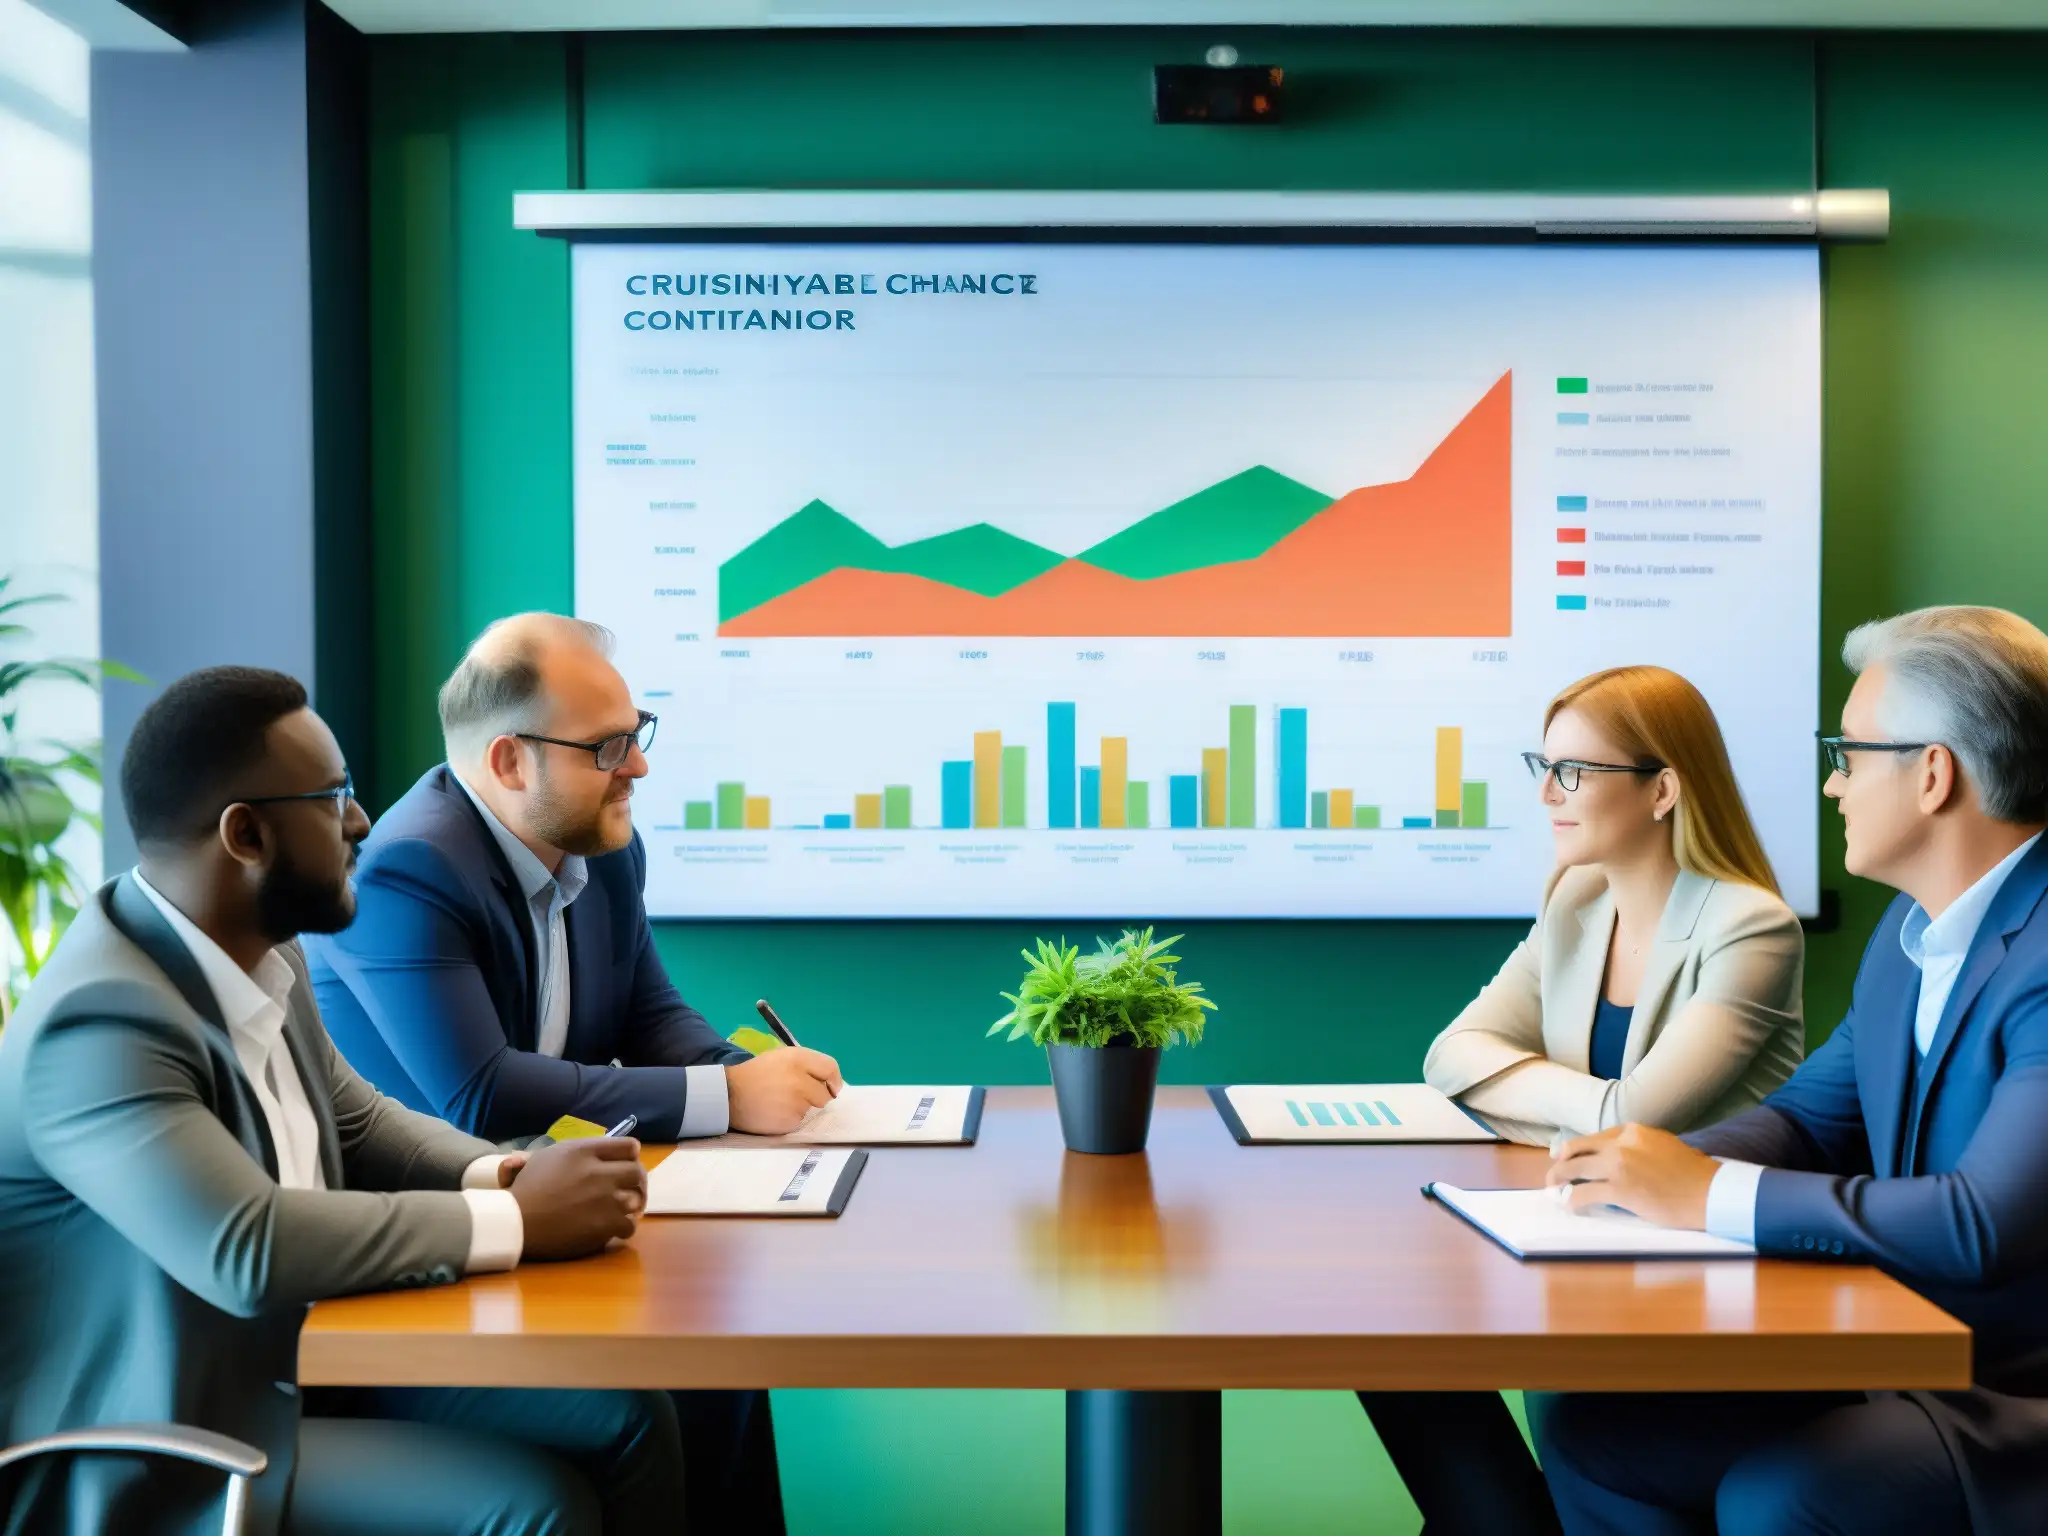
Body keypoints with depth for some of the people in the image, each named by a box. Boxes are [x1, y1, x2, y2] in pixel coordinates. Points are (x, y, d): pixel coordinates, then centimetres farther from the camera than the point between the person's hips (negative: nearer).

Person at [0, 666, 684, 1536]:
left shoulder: (261, 954, 1)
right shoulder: (102, 1022, -27)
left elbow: (356, 1123, 13)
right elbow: (250, 1248, -37)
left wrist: (505, 1175, -8)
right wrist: (518, 1220, -28)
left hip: (314, 1357, 8)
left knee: (627, 1417, -1)